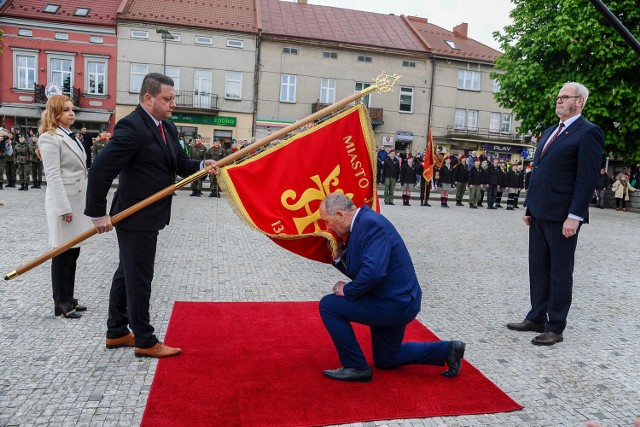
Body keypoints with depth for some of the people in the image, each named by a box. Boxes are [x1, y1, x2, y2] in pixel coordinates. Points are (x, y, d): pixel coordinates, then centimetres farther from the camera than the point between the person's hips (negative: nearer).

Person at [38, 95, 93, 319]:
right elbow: (53, 176, -17)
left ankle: (68, 298, 22)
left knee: (73, 252, 12)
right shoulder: (50, 138, -10)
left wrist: (85, 202, 16)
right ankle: (61, 303, 10)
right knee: (63, 254, 0)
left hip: (78, 200, 9)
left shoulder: (70, 137, 17)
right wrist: (64, 208, -21)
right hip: (64, 202, -8)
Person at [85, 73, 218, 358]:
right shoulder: (132, 127, -20)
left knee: (127, 274, 19)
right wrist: (97, 214, -20)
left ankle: (116, 332, 35)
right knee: (139, 278, 2)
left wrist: (201, 166, -8)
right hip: (136, 218, -10)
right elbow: (99, 170, -23)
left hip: (148, 217, 10)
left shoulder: (167, 128, 9)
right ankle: (145, 341, 17)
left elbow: (180, 163, 13)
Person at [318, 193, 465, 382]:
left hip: (396, 303, -11)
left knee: (329, 305, -11)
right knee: (385, 361, 25)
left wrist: (348, 291, -20)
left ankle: (356, 367, 1)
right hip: (397, 300, 11)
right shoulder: (361, 224, 7)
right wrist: (338, 256, -1)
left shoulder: (371, 223, -24)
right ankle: (447, 349, 26)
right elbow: (358, 271, 13)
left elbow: (373, 272, -36)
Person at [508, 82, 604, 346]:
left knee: (560, 273, 3)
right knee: (538, 268, 14)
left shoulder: (588, 133, -8)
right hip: (539, 214, 8)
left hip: (562, 216, -8)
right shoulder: (550, 132, 18)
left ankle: (555, 327, 15)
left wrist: (574, 217, -19)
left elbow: (587, 179, -14)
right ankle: (537, 318, 26)